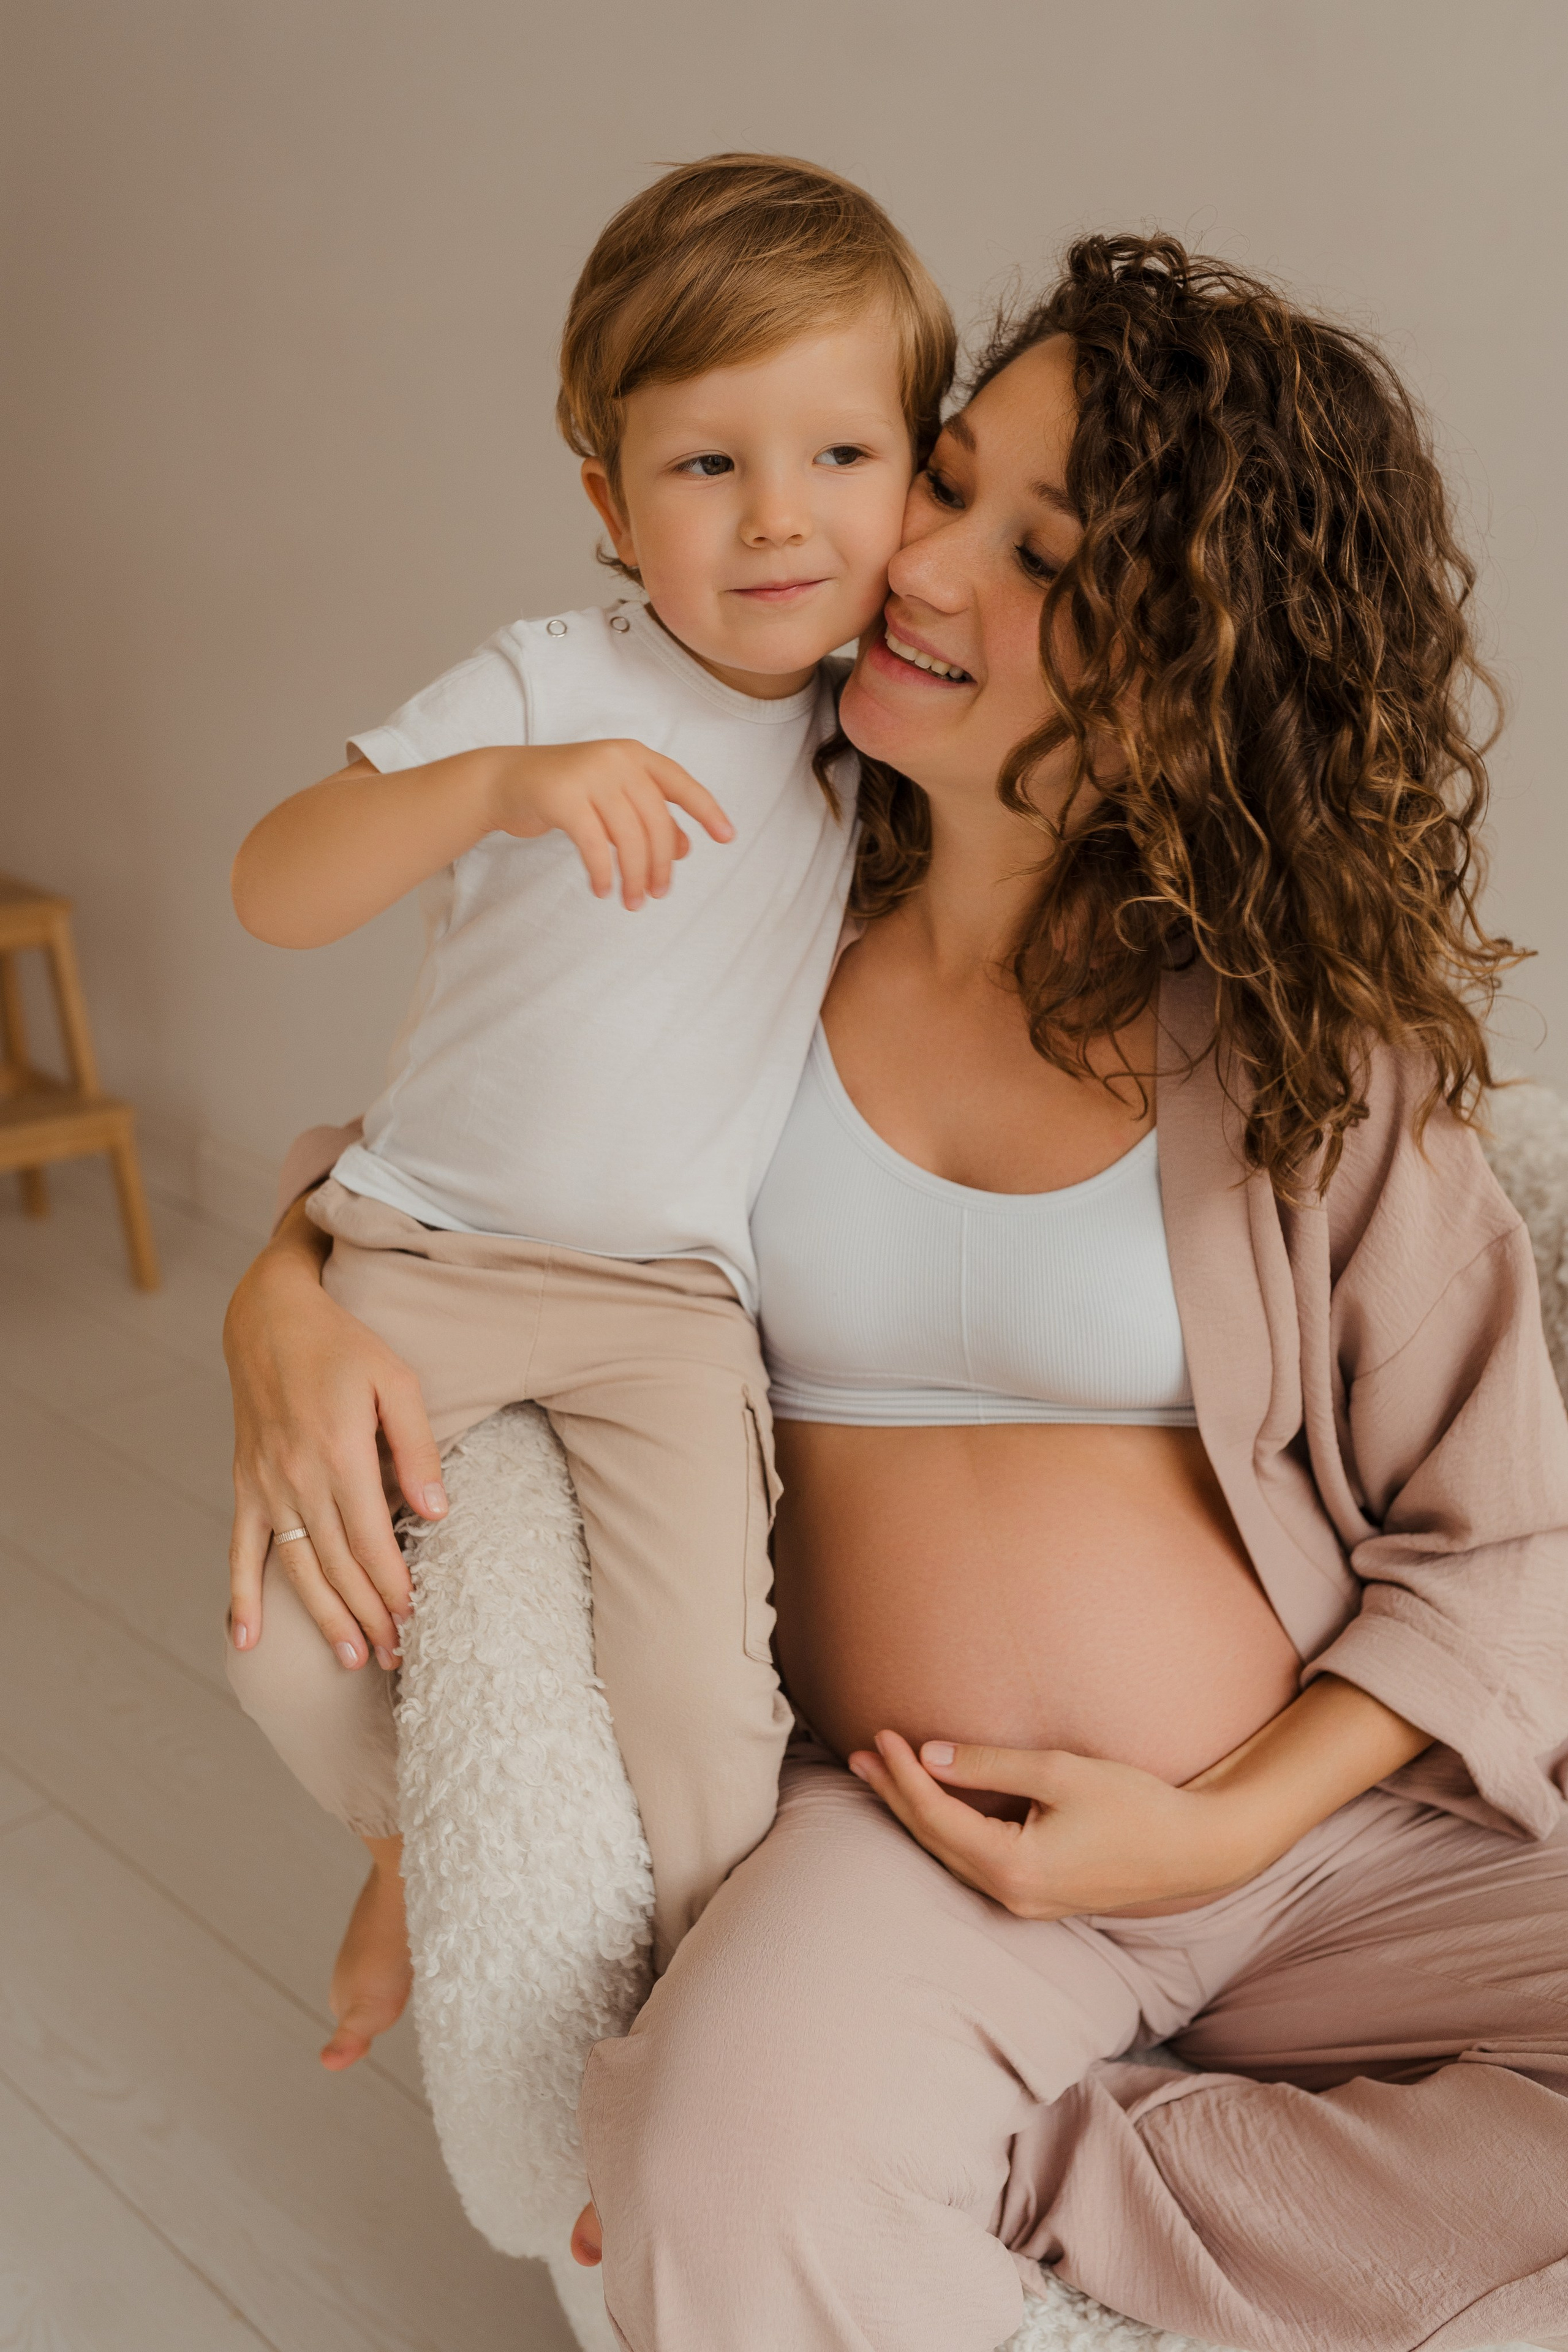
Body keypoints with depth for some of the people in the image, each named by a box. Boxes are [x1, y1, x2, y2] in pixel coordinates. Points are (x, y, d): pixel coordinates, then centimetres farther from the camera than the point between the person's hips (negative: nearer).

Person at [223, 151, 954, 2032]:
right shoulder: (545, 691, -8)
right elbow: (274, 890, -20)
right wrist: (495, 786, -34)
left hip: (672, 1301, 1)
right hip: (422, 1250, 0)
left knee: (696, 1702, -17)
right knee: (286, 1633, -8)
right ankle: (414, 1840, 28)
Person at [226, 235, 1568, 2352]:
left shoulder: (1305, 1035, -4)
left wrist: (1224, 1827, -11)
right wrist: (285, 1303, -6)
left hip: (1336, 1825, 2)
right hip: (914, 1836, -2)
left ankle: (992, 2178, -13)